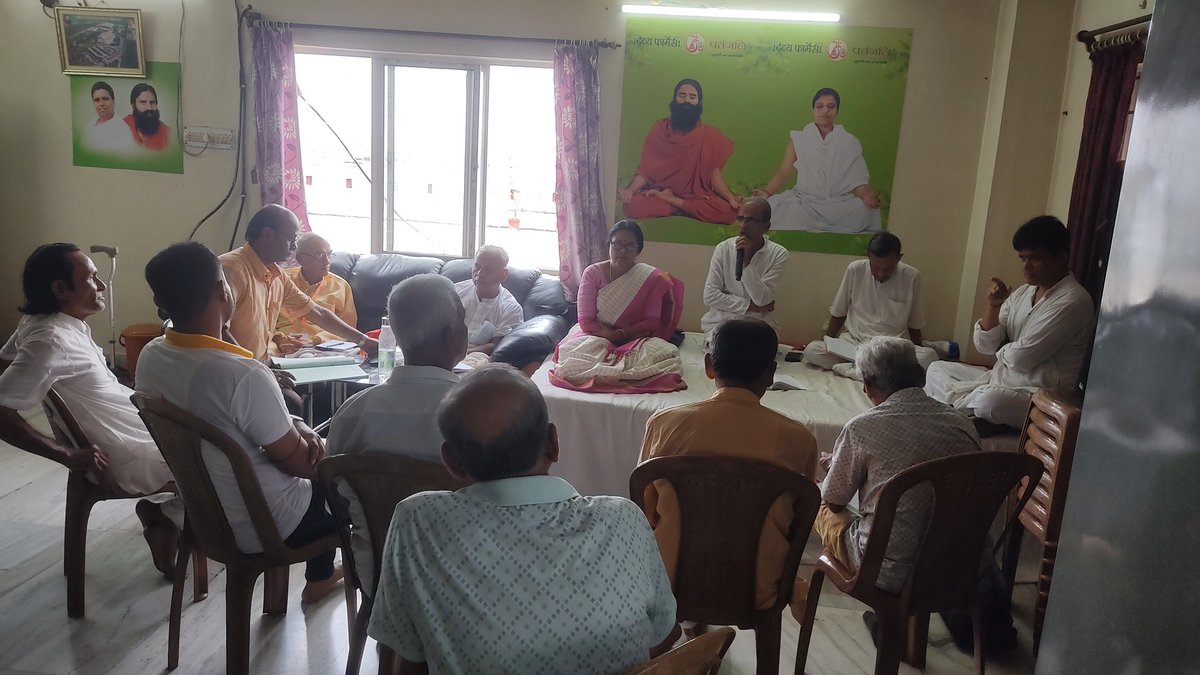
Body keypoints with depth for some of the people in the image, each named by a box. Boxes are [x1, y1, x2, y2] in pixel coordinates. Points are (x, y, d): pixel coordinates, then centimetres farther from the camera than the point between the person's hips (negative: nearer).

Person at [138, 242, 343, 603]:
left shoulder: (150, 357, -10)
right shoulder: (242, 375, -35)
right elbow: (301, 463, -23)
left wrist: (296, 427, -3)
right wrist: (309, 437, -1)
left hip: (199, 509, 7)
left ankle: (320, 576, 43)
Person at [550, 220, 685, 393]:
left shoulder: (651, 278, -3)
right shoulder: (592, 273, -4)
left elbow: (651, 322, -7)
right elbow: (586, 321, -9)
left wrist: (621, 334, -20)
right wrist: (609, 335, -22)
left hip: (635, 339, 1)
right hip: (597, 336, -1)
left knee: (665, 354, -31)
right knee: (577, 352, -35)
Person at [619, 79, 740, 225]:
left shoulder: (710, 135, 3)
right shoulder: (659, 129, 4)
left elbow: (714, 174, 1)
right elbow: (645, 169, 0)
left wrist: (730, 197, -17)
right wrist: (630, 189, -20)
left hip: (696, 196, 0)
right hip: (658, 192, 0)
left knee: (726, 210, -33)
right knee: (632, 205, -33)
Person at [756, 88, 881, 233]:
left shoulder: (849, 142, 9)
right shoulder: (799, 140, 7)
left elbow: (856, 179, 3)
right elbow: (782, 174, 5)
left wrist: (866, 195, -19)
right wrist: (766, 192, -14)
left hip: (840, 205, 1)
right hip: (804, 203, 0)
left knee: (868, 211, -30)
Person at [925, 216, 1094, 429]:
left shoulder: (1071, 302, -17)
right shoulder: (1023, 293, 9)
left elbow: (1020, 358, -20)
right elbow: (985, 345, 6)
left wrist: (1002, 350, 3)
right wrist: (993, 306, -9)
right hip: (999, 379, 9)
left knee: (990, 400, -37)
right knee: (937, 370, 10)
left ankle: (959, 402, -9)